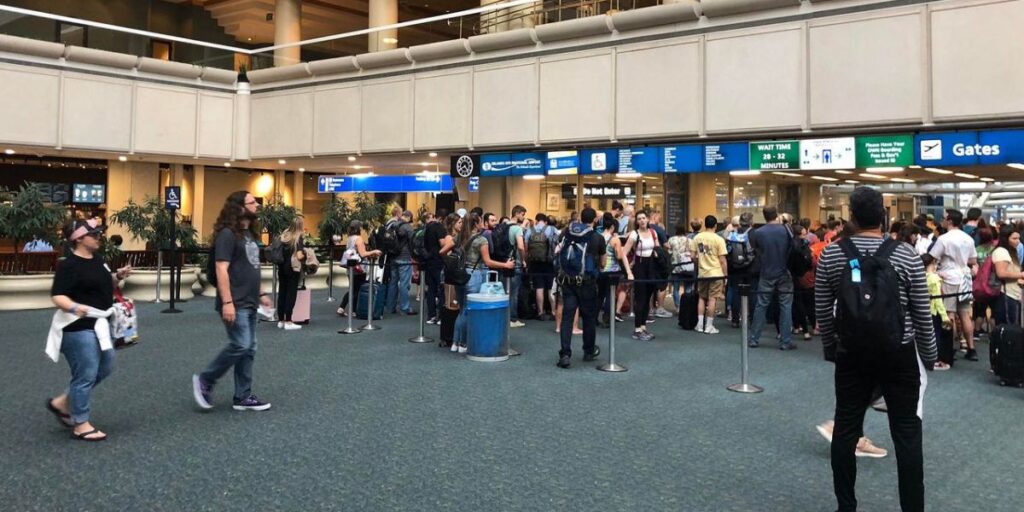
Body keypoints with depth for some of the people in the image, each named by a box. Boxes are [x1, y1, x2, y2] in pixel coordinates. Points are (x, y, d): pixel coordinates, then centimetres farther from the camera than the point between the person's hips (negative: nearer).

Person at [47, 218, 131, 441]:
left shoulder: (98, 259, 10)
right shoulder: (69, 265, -16)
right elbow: (57, 295, -22)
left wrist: (118, 276, 3)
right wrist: (73, 307, -41)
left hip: (99, 324, 9)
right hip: (79, 327, -9)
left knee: (104, 368, 17)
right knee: (86, 375, -4)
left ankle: (61, 403, 30)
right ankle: (81, 425, 9)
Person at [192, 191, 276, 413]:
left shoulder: (250, 233, 14)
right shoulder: (228, 234, -13)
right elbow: (222, 270, -19)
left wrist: (260, 293, 21)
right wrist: (227, 302, -24)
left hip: (250, 303, 9)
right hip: (235, 303, -9)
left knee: (249, 349, 9)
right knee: (240, 346, -11)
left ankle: (243, 397, 15)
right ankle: (204, 380, 8)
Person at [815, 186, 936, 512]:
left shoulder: (830, 255, -4)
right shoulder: (906, 255, -8)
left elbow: (822, 312, 1)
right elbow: (922, 316, -3)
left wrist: (830, 350, 14)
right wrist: (929, 357, 10)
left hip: (852, 353, 2)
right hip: (899, 354, -1)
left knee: (846, 429, 10)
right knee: (906, 434, 6)